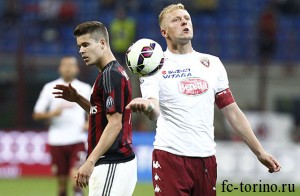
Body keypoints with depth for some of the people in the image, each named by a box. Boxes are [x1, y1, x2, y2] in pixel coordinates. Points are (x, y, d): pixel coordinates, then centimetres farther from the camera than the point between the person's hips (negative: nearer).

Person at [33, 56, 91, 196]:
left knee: (76, 174, -20)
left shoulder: (85, 89, 8)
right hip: (56, 141, 1)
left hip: (77, 140, 0)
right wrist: (52, 113, -15)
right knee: (62, 181, 4)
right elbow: (36, 114, 4)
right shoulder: (50, 88, 5)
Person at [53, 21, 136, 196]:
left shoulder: (110, 75, -14)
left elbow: (115, 124, -20)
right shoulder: (115, 72, 17)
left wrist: (90, 162, -23)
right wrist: (78, 99, 14)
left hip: (112, 166, -10)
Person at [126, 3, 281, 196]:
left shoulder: (212, 63, 12)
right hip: (170, 157, -4)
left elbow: (232, 111, 15)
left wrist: (260, 152, 10)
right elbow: (155, 113, -15)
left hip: (206, 159, 4)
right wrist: (147, 107, -40)